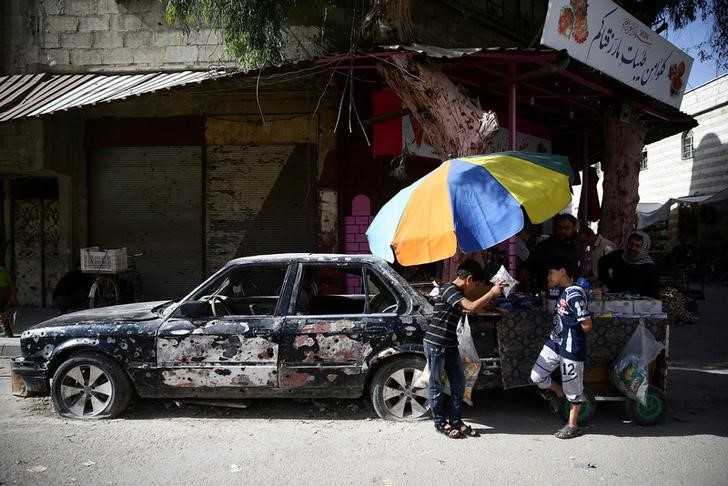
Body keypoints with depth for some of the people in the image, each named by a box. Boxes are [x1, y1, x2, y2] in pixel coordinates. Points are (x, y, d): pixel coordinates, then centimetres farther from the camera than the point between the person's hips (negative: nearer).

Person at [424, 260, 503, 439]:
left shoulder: (458, 292, 12)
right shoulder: (448, 289, -18)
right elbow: (472, 307, -27)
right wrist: (492, 292, -18)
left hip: (450, 345, 9)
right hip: (435, 344, -9)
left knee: (459, 383, 10)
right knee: (436, 384, 4)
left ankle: (456, 421, 20)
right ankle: (440, 423, 15)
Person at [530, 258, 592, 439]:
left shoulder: (574, 294, -20)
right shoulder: (563, 291, 8)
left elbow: (586, 325, -20)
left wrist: (574, 338, -3)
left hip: (571, 348, -8)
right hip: (554, 343, 8)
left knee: (573, 388, 8)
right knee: (536, 376, 9)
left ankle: (573, 425, 23)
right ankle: (560, 392, 35)